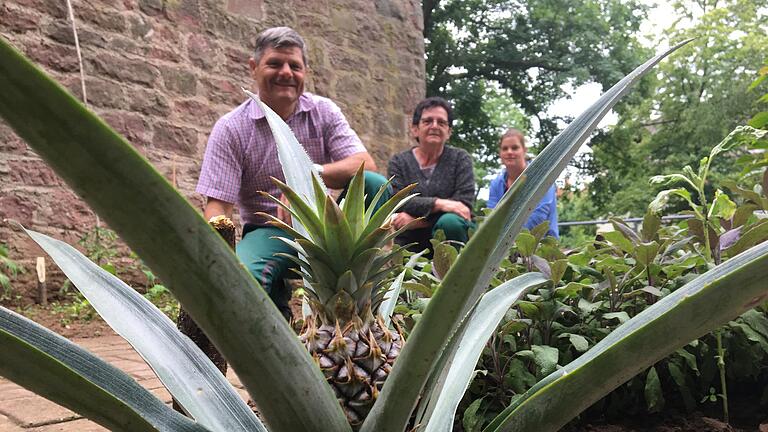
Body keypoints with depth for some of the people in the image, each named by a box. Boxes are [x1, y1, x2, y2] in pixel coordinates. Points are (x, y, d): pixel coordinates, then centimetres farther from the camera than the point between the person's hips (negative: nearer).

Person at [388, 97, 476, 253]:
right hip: (410, 242, 0)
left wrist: (418, 219, -17)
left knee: (450, 222, -31)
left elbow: (464, 203, -10)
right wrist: (438, 203, -24)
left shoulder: (460, 158, 4)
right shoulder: (399, 162, 7)